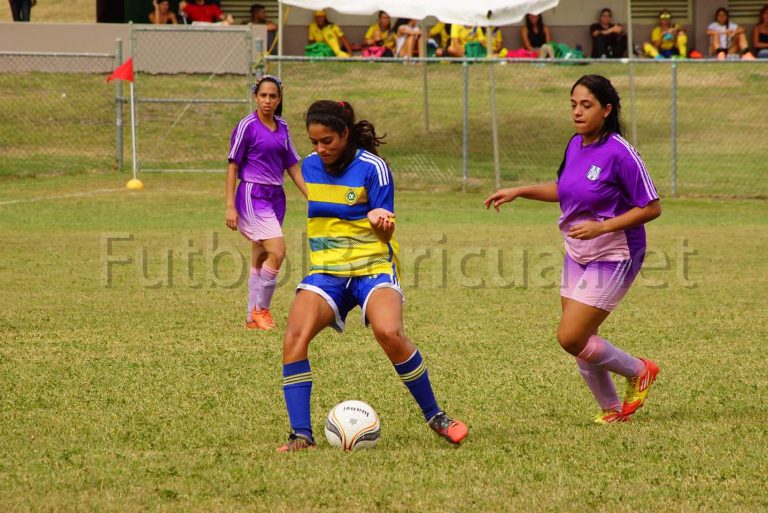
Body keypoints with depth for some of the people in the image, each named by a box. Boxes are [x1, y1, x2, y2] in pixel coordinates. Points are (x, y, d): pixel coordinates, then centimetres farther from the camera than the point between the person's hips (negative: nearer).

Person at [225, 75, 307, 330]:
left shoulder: (282, 128, 11)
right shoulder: (247, 125, -8)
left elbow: (292, 166, 17)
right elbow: (233, 166, -6)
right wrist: (230, 206, -11)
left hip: (275, 196, 7)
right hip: (253, 195, -7)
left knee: (260, 260, 11)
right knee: (277, 251, -18)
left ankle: (252, 317, 18)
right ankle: (261, 309, -5)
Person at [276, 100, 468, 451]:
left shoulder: (372, 168, -8)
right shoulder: (309, 167, 8)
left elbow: (386, 230, -10)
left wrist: (379, 221, -30)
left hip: (372, 267, -4)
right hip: (325, 271, 4)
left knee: (389, 332, -31)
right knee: (294, 338, -23)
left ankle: (435, 417, -11)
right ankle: (301, 434, -19)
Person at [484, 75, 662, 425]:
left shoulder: (620, 153, -20)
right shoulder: (575, 145, 3)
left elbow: (651, 208, -18)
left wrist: (602, 227, -25)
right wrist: (518, 192, 12)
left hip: (613, 257, -7)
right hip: (577, 256, 8)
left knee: (570, 338, -12)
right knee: (579, 341, 8)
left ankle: (638, 371, 12)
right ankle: (612, 409, 26)